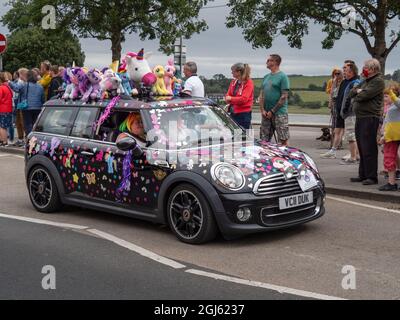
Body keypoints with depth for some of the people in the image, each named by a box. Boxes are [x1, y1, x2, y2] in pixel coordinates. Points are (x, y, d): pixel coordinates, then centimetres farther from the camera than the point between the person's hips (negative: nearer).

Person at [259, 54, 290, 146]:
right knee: (264, 140, 8)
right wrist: (262, 110, 0)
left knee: (283, 140, -6)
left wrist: (272, 111, -12)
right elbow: (261, 95, 15)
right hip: (266, 114, 7)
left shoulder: (283, 77, -6)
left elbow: (284, 96, -11)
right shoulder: (266, 77, 16)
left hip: (279, 113, -7)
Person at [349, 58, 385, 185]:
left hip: (370, 118, -9)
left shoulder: (378, 81, -8)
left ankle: (372, 177, -3)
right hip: (360, 118, 9)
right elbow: (351, 93, 18)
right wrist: (358, 91, -3)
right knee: (362, 149, 12)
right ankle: (363, 175, 19)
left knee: (369, 149, -8)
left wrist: (357, 94, 2)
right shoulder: (366, 81, 21)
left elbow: (365, 95, -19)